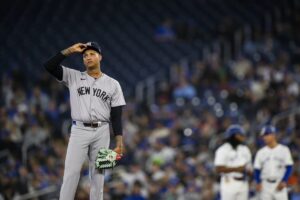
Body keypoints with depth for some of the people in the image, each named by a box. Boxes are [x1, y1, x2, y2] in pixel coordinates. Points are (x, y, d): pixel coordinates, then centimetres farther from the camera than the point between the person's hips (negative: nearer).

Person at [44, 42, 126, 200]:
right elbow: (49, 66, -4)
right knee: (71, 172, -9)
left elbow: (116, 115, 5)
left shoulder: (112, 84, 8)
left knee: (98, 173, 4)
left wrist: (119, 141, -3)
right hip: (79, 130, -1)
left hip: (101, 132, 1)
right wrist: (70, 50, -6)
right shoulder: (73, 77, 7)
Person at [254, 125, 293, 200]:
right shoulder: (261, 152, 9)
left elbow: (289, 167, -2)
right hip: (265, 185, 3)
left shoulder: (284, 150, 1)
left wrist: (284, 182, -13)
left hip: (279, 185, -3)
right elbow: (257, 169, 9)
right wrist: (258, 183, -5)